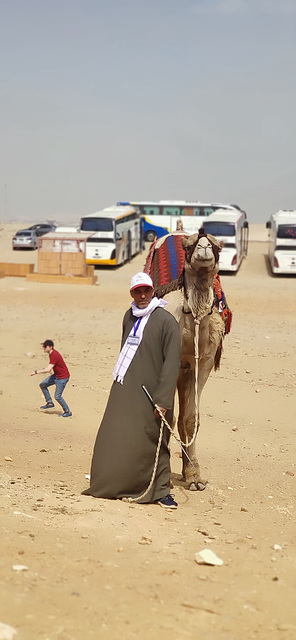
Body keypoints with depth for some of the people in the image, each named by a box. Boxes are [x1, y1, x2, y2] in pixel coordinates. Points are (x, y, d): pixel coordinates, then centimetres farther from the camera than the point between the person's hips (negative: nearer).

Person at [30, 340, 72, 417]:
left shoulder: (54, 355, -27)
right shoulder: (51, 353, 3)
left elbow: (48, 369, -31)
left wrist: (36, 372, -25)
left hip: (62, 377, -10)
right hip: (56, 375, 10)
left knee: (57, 396, -8)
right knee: (42, 385, 8)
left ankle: (68, 412, 7)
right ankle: (49, 403, 17)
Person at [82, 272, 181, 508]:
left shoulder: (166, 321, -10)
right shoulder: (129, 317, 12)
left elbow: (172, 363, -14)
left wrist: (163, 399, -19)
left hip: (149, 394, -6)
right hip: (123, 390, 6)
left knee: (152, 442, -1)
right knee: (114, 437, 6)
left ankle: (161, 491, 10)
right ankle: (113, 484, 20)